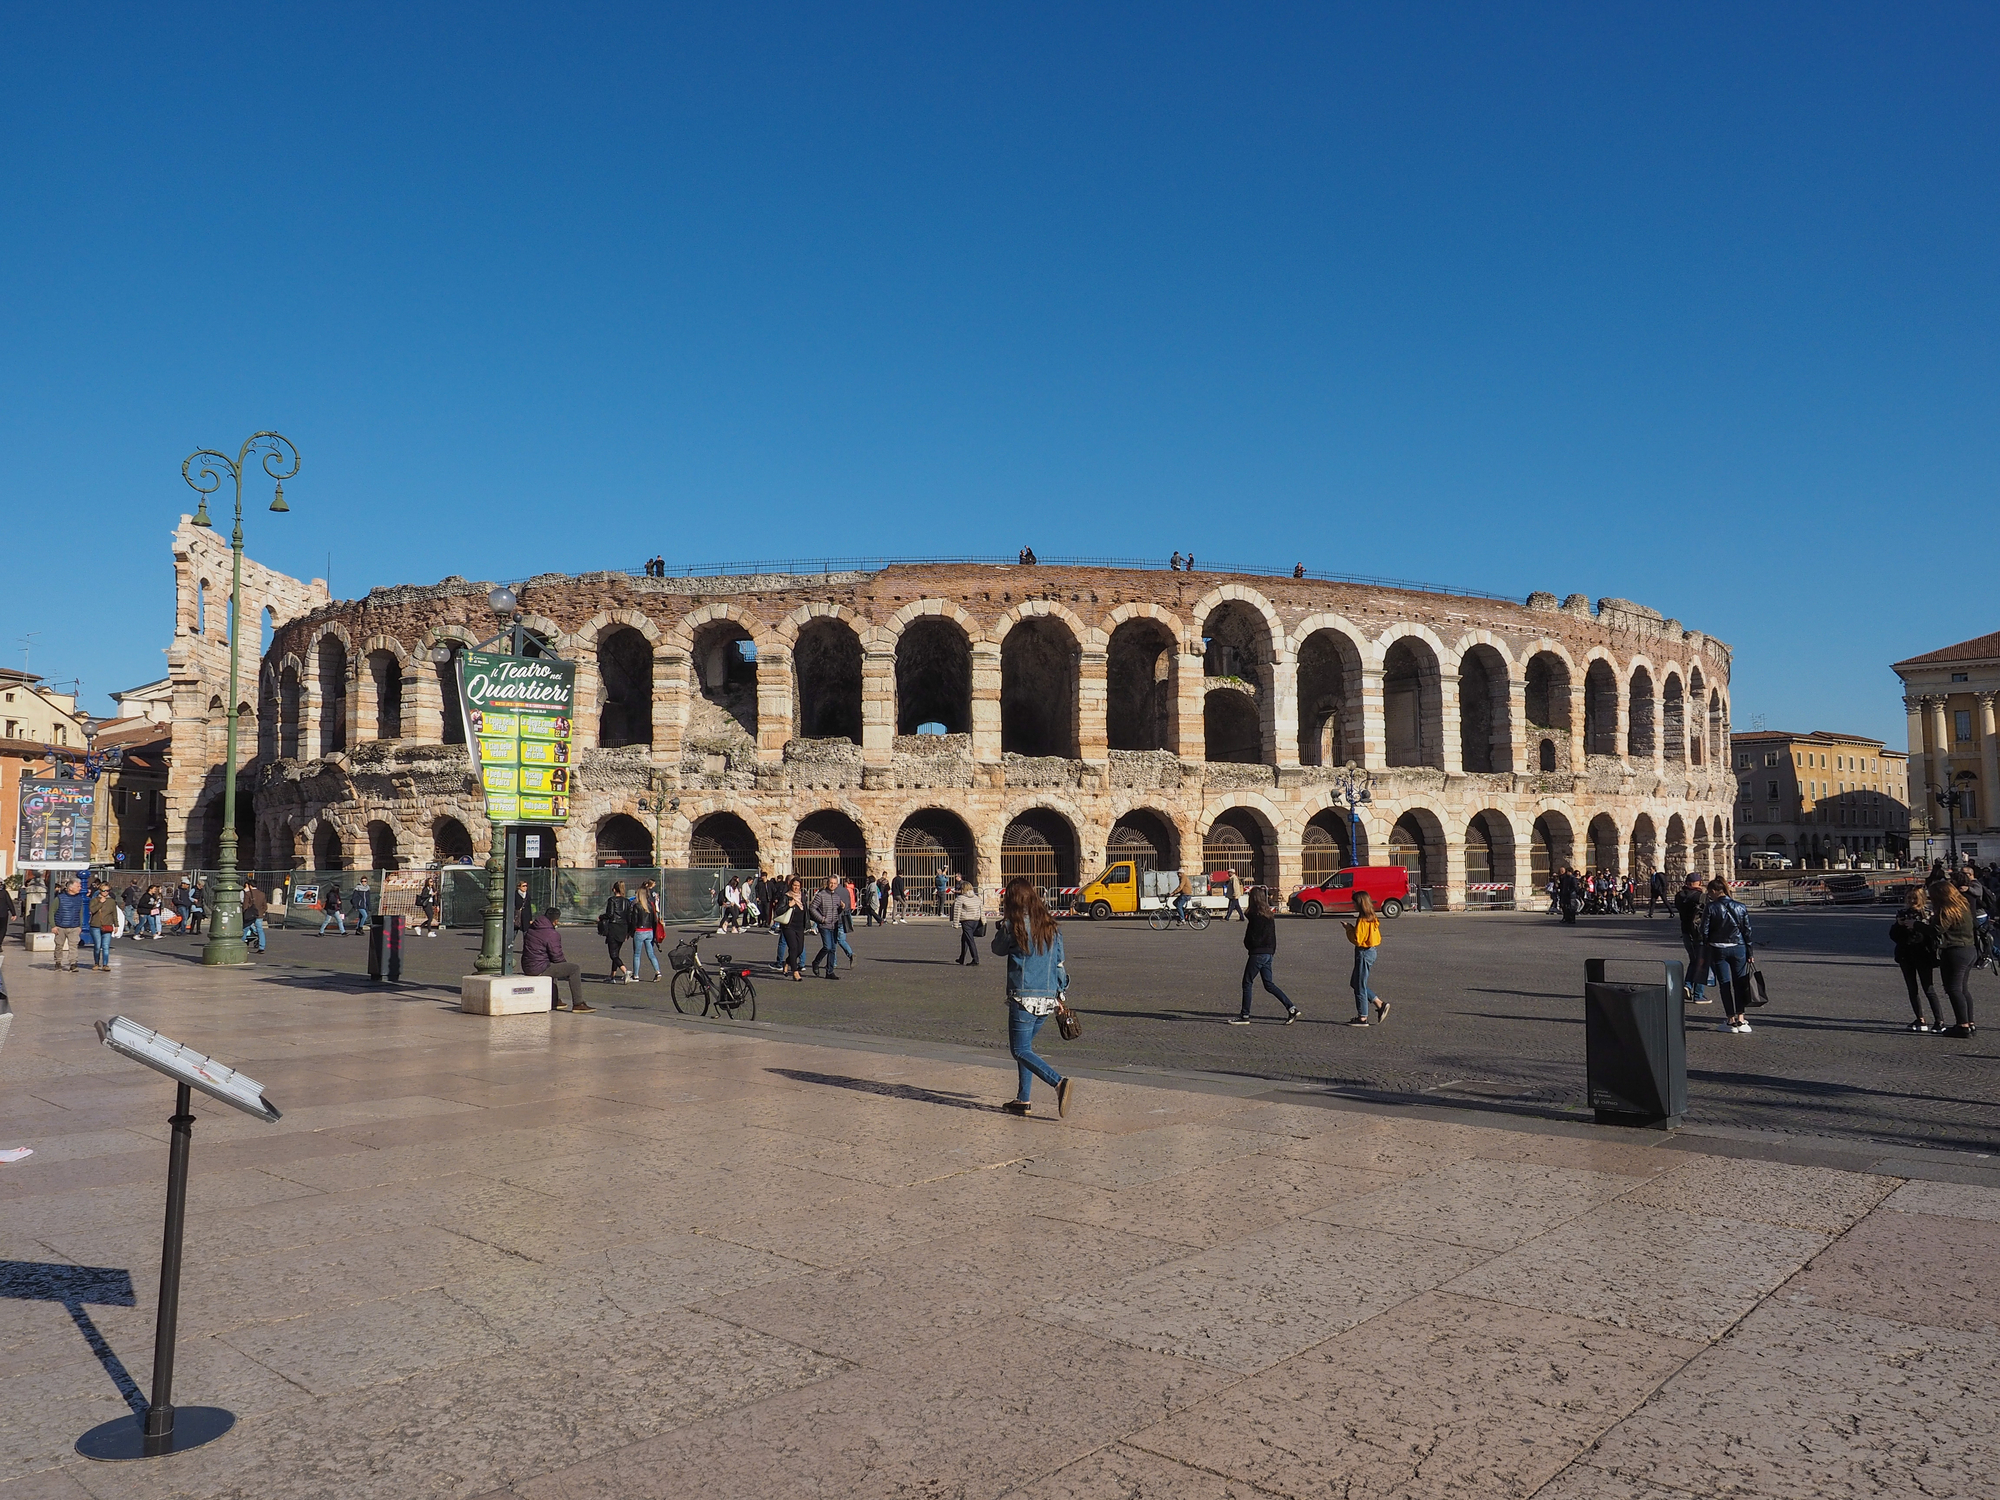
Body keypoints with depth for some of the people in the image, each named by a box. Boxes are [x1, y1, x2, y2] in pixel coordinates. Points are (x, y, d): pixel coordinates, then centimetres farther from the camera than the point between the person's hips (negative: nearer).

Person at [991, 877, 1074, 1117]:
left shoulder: (1014, 926, -10)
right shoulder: (1049, 926, 7)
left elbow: (998, 950, 8)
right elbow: (1059, 961, 11)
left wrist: (1004, 923, 14)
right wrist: (1060, 995, 16)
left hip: (1024, 998, -6)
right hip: (1048, 997, 7)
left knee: (1020, 1050, 0)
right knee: (1024, 1045, 19)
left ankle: (1059, 1083, -19)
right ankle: (1024, 1099, 18)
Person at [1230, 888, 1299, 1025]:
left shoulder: (1255, 915, -16)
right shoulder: (1269, 915, 9)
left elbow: (1251, 938, -16)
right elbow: (1273, 936, 13)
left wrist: (1249, 946, 3)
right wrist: (1272, 951, 17)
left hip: (1257, 953, -8)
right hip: (1268, 953, 8)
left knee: (1247, 983, 3)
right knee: (1269, 985, 12)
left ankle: (1245, 1016, 7)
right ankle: (1292, 1009, 5)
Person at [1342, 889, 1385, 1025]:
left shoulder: (1362, 920, -19)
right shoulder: (1372, 918, 10)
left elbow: (1357, 939, -22)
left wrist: (1348, 929, -7)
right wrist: (1352, 928, 9)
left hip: (1363, 953, -10)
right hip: (1372, 951, 10)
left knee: (1359, 985, 0)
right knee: (1355, 983, 18)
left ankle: (1362, 1018, 6)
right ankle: (1380, 1004, 16)